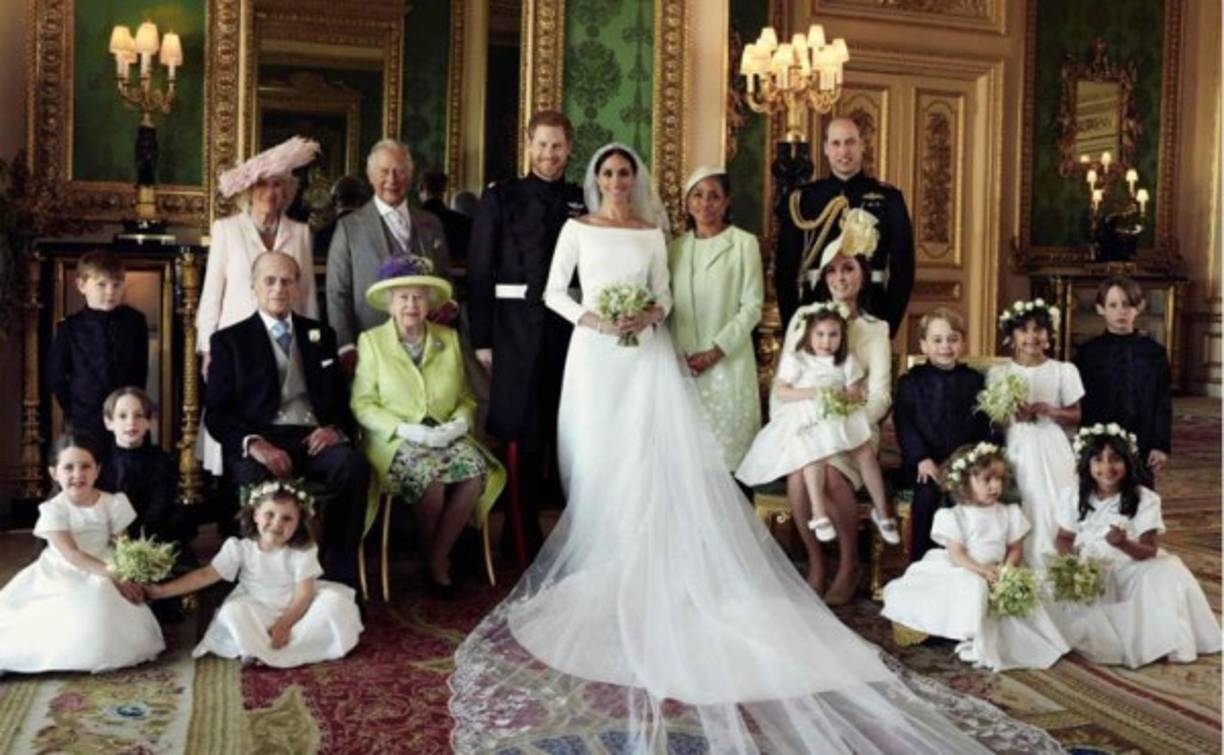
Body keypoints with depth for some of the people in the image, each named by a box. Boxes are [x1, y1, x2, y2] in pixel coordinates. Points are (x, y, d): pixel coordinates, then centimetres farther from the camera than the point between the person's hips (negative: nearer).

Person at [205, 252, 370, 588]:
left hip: (314, 439, 2)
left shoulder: (321, 334, 22)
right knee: (255, 481, -38)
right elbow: (216, 412, 4)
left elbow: (341, 396, 19)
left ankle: (340, 573, -22)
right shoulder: (229, 340, 13)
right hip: (258, 443, -2)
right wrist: (254, 443, -15)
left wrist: (334, 427, -5)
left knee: (354, 466, -32)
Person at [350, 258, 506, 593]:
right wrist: (405, 429, -16)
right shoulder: (371, 341, 4)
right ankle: (428, 551, -4)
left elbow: (465, 396, 15)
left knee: (476, 471, -28)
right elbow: (362, 404, -2)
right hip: (396, 440, -3)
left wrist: (461, 421, -8)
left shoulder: (449, 339, 14)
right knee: (430, 478, -34)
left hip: (447, 436, 3)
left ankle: (437, 558, -11)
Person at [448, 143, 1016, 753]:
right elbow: (553, 292, 6)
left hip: (646, 354, 1)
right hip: (596, 355, -1)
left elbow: (664, 294, 12)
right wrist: (589, 318, -10)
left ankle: (657, 568, -3)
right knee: (599, 463, -2)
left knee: (662, 458, -7)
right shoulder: (577, 229, 7)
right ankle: (603, 566, 6)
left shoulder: (652, 233, 12)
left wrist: (651, 315, -10)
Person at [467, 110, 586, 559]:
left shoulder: (583, 202, 9)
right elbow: (479, 273, -1)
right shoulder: (501, 198, 2)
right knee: (522, 434, 2)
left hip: (570, 331, 3)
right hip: (516, 332, -2)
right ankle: (522, 535, 13)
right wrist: (481, 338, -7)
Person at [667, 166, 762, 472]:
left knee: (728, 445, -2)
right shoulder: (676, 247, 12)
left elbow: (752, 307, -6)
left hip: (727, 364, -3)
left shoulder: (744, 243, -1)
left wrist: (714, 352, -12)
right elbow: (668, 306, 13)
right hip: (682, 365, 4)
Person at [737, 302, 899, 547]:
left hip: (841, 418, 3)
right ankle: (819, 515, -26)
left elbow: (857, 394, 7)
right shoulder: (796, 361, 1)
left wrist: (845, 396, -16)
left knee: (865, 452, -16)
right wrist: (811, 393, -15)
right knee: (814, 453, -32)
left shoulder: (847, 362, 11)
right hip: (806, 421, -3)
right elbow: (779, 391, -5)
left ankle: (881, 512, -2)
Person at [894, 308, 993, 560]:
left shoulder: (975, 380, 12)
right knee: (928, 493, -28)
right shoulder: (910, 381, 6)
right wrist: (922, 459, -17)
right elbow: (904, 424, -4)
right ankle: (921, 563, -15)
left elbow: (984, 425, 5)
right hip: (926, 463, -1)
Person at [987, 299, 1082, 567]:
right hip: (1016, 451, 0)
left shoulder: (1063, 371, 3)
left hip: (1051, 453, 0)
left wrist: (1050, 411, -12)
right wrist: (1012, 416, -15)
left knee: (1052, 510, -7)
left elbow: (1076, 417, 4)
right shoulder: (998, 375, 4)